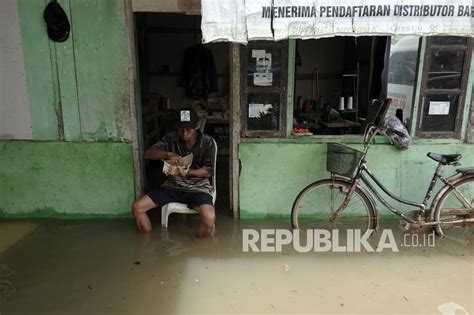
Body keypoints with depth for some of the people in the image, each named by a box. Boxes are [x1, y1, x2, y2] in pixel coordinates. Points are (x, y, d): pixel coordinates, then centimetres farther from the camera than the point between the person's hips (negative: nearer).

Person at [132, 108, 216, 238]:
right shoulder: (171, 138, 0)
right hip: (173, 186, 4)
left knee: (209, 218, -32)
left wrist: (186, 172, -25)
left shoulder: (207, 142, -6)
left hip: (198, 187, -3)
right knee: (137, 206, -10)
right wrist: (169, 154, -24)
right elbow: (148, 154, -5)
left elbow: (208, 171, -7)